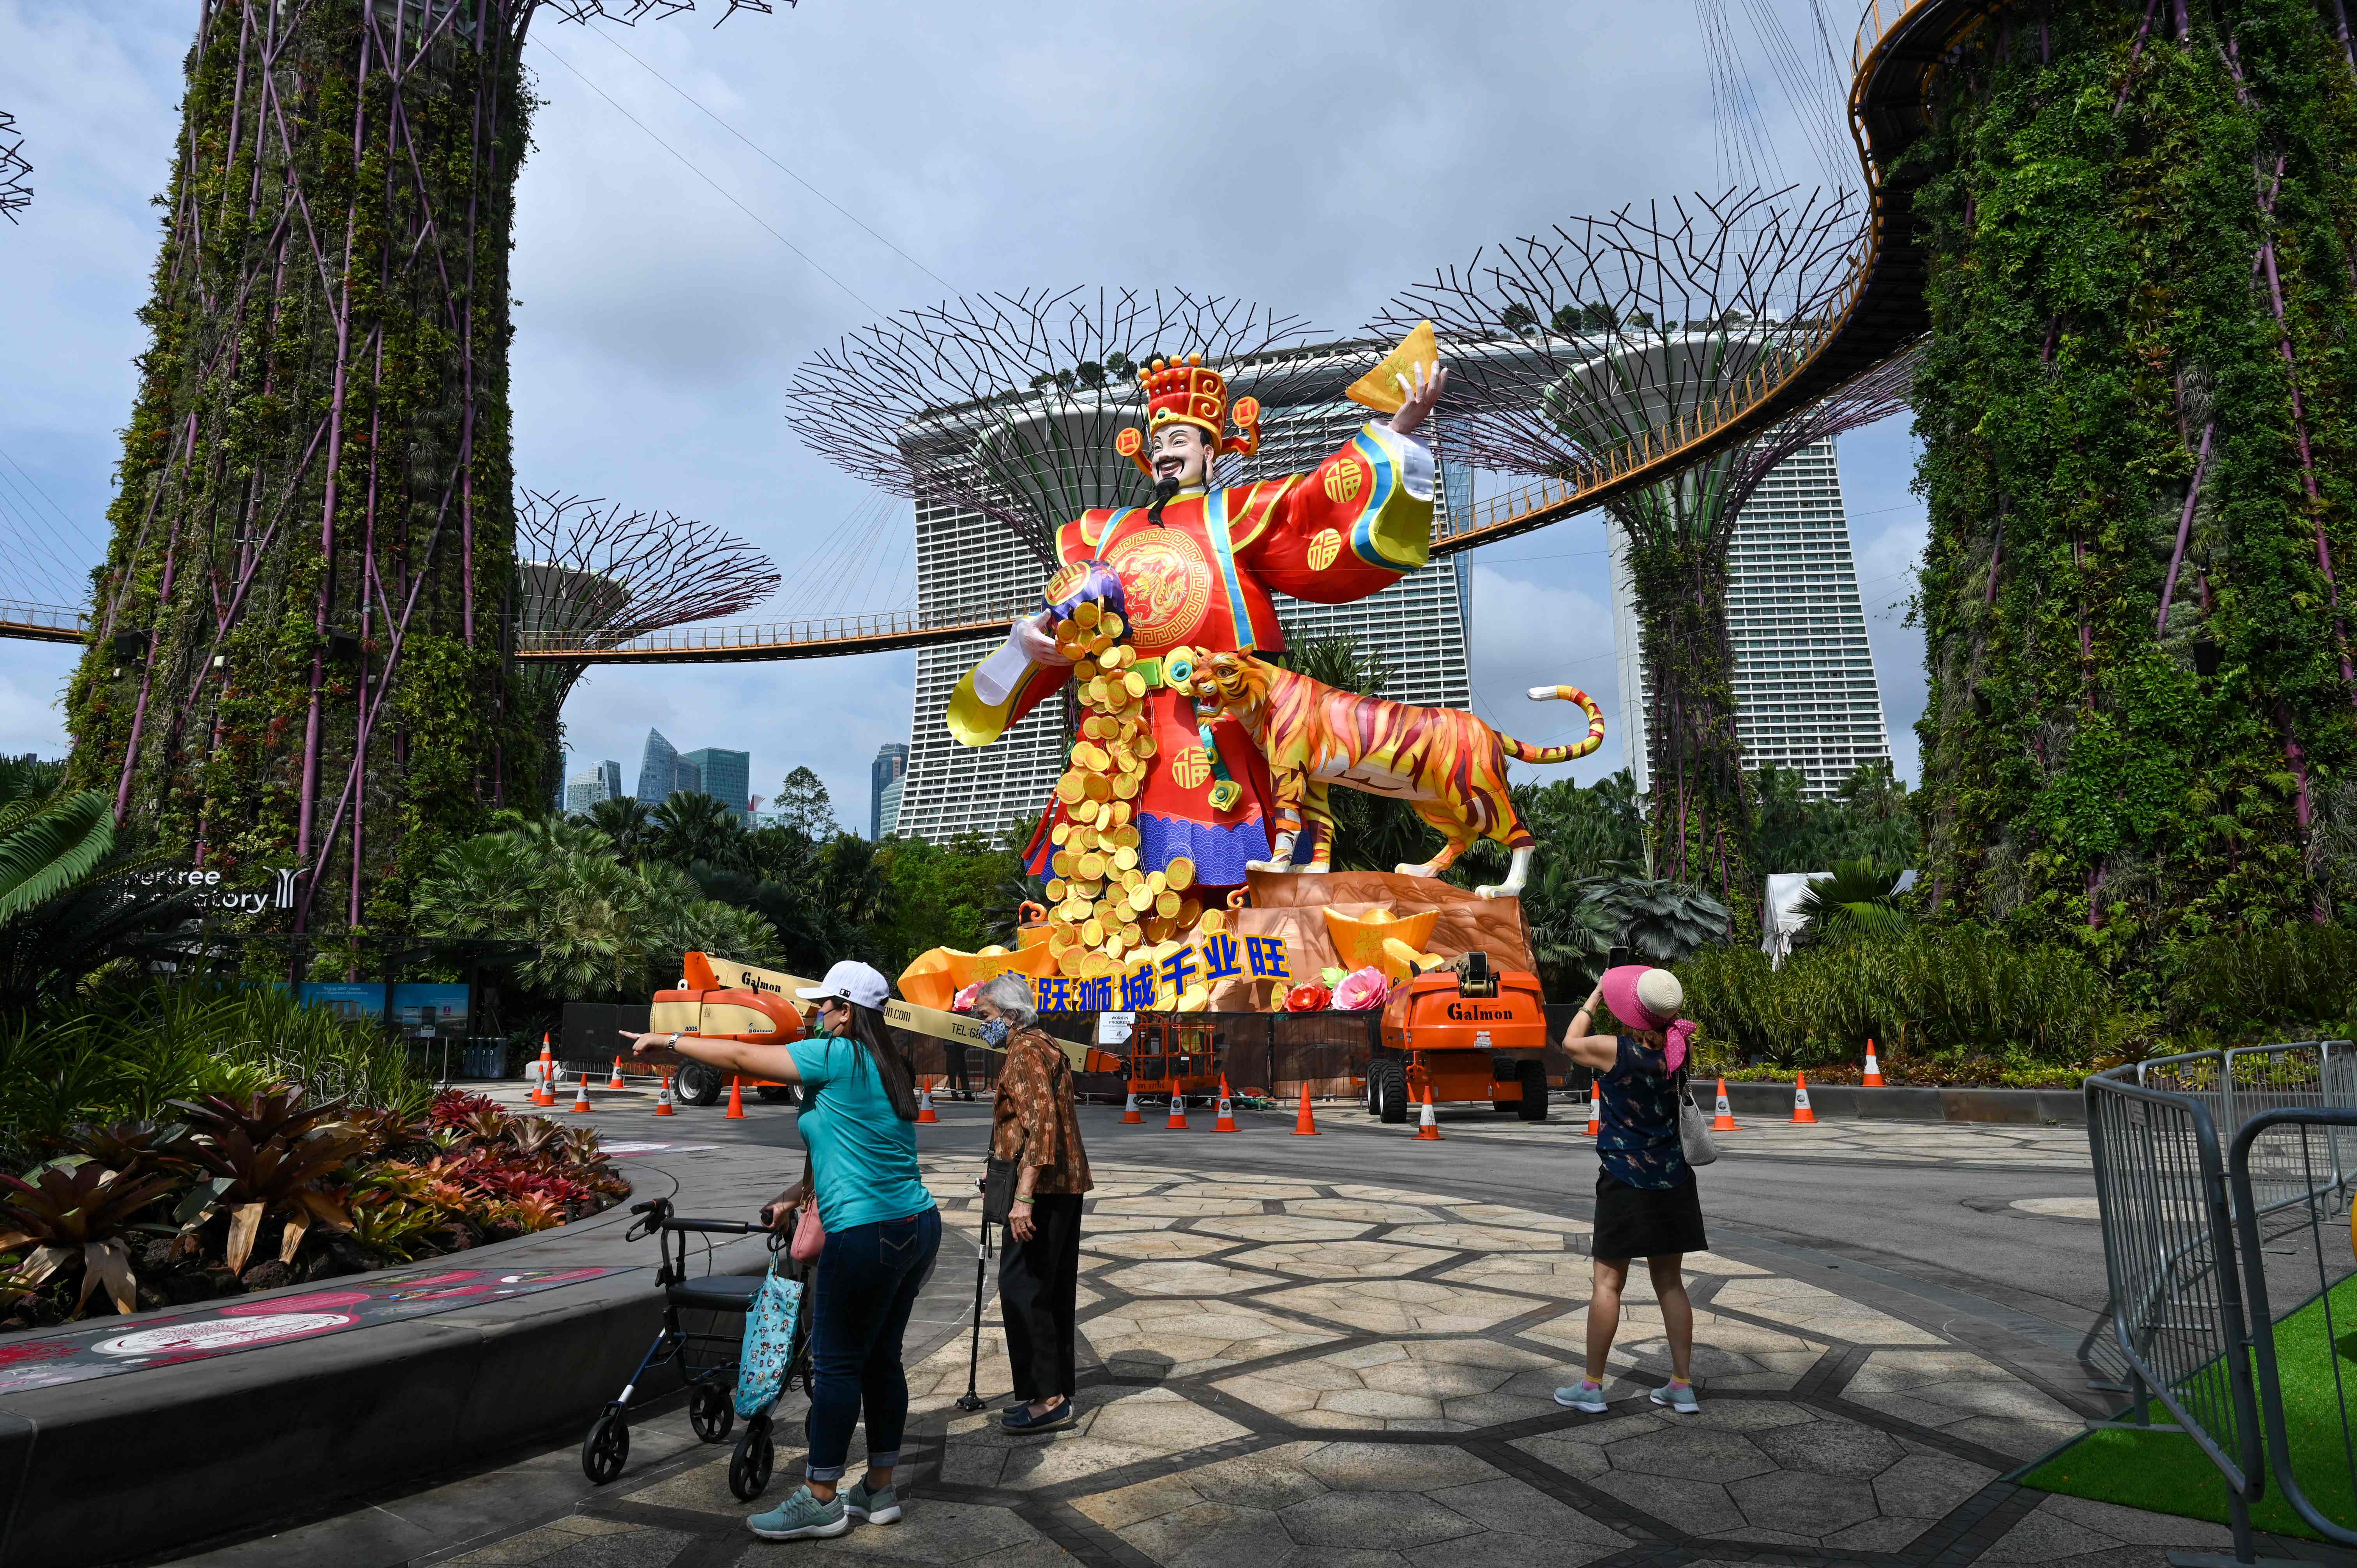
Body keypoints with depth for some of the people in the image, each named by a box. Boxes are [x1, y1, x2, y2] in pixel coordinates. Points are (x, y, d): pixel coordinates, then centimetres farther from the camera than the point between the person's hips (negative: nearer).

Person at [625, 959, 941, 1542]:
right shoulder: (887, 1068, 14)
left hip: (868, 1235, -9)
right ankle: (879, 1491, 26)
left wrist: (671, 1043, 6)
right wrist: (793, 1196, 25)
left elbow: (740, 1057, -7)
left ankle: (821, 1500, 14)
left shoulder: (838, 1056, -12)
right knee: (882, 1359, 16)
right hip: (917, 1225, 9)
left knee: (836, 1363, 3)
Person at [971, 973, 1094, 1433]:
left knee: (1022, 1289, -7)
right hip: (1064, 1187, 10)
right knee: (1053, 1292, 13)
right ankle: (1058, 1392, 19)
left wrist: (1024, 1196, -27)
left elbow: (1042, 1125, -24)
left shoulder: (1026, 1053, -13)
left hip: (1042, 1188, -10)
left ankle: (1047, 1398, -3)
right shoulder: (1043, 1048, 19)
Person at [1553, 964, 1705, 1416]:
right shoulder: (1677, 1049, -3)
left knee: (1607, 1282, 1)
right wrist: (1668, 1009, 6)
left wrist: (1595, 997, 13)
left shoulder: (1615, 1051, -15)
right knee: (1670, 1283, 13)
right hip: (1672, 1178, 5)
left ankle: (1592, 1386, 7)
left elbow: (1571, 1043, 5)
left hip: (1625, 1180, -5)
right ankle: (1683, 1386, 17)